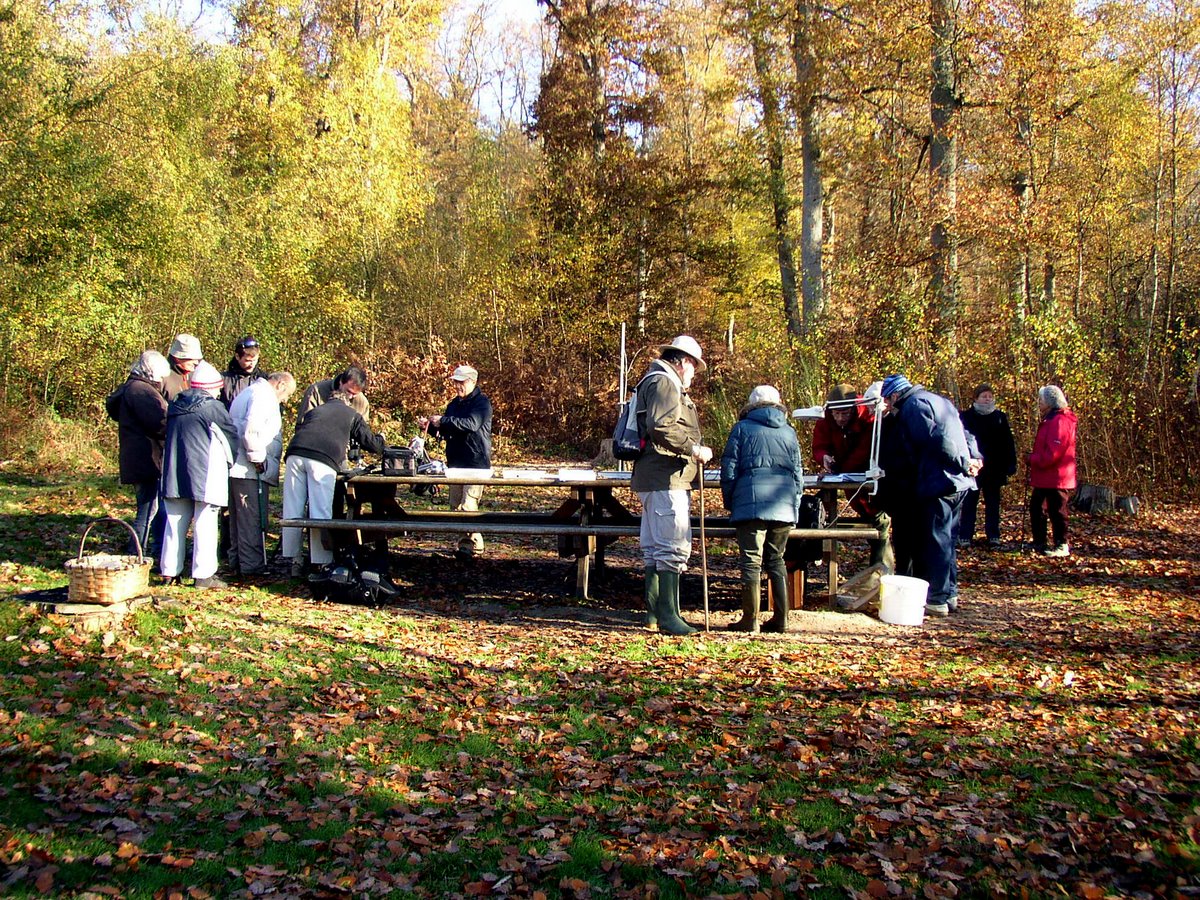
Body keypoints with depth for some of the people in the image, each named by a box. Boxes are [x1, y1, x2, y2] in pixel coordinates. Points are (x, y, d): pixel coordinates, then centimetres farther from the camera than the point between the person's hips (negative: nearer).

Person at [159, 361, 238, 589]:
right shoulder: (213, 407, -9)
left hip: (174, 474, 6)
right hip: (204, 475, -6)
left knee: (175, 522, 13)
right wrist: (229, 458, 17)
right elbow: (232, 435, -1)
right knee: (205, 524, -2)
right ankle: (204, 574, -1)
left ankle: (170, 570, 17)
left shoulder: (175, 405, 9)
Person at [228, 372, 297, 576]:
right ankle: (252, 565, -2)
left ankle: (236, 559, 24)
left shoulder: (247, 393, 22)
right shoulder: (263, 396, -12)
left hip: (235, 468, 10)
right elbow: (252, 430, -25)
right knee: (253, 520, -5)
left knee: (239, 518, 16)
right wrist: (258, 459, -17)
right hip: (250, 470, -10)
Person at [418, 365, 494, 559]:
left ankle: (473, 546, -8)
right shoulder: (455, 403, 18)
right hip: (455, 462, 8)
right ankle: (463, 543, 14)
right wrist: (429, 425, 4)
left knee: (468, 506, -13)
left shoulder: (482, 403, -7)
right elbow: (445, 432, 23)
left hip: (476, 464, -8)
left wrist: (443, 421, -26)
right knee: (455, 505, 7)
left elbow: (472, 424, -25)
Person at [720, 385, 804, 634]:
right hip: (784, 507, 4)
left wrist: (730, 503, 13)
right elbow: (798, 475, 16)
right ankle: (781, 619, 12)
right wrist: (794, 506, 25)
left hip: (751, 503, -4)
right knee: (775, 560, 14)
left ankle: (750, 620, -2)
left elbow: (729, 471, 2)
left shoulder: (742, 428, 5)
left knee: (751, 561, -2)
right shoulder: (789, 432, 15)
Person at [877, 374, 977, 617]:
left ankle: (937, 599, -2)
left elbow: (935, 440, -19)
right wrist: (972, 459, 8)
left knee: (934, 540, -5)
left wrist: (963, 464, -13)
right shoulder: (936, 400, 22)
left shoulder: (913, 405, -9)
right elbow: (964, 434, 20)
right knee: (944, 538, 16)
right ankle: (949, 594, 21)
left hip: (938, 483, -10)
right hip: (958, 481, 10)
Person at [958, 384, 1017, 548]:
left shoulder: (1000, 417, 6)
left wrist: (1011, 464, 1)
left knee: (993, 503, 10)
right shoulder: (966, 416, -2)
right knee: (969, 503, 3)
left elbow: (1008, 443, 6)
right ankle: (964, 536, 7)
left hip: (993, 469, 3)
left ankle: (993, 536, 17)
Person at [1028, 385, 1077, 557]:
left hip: (1056, 477, -11)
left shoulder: (1059, 421, -18)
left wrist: (1034, 459, -13)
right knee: (1036, 509, 17)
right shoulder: (1049, 420, 17)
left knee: (1056, 511, -2)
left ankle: (1061, 546, 7)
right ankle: (1039, 543, 27)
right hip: (1044, 478, 11)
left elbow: (1053, 453, -24)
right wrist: (1034, 458, 7)